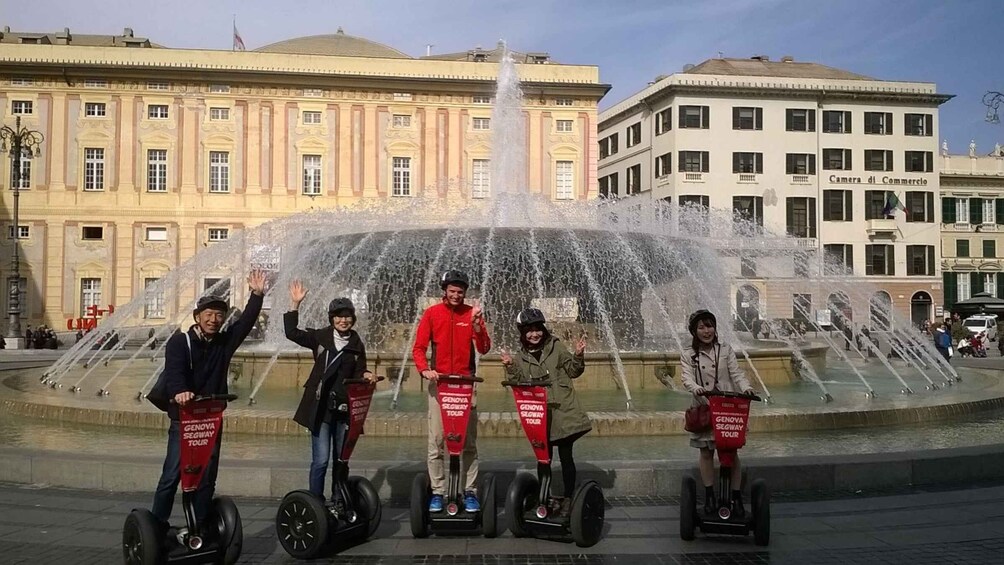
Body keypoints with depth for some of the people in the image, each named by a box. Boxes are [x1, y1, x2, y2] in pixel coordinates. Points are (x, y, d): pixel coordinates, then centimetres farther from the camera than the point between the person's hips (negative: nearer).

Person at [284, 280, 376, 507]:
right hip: (321, 407, -2)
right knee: (321, 460, -7)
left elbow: (358, 374, 12)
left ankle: (338, 503, 23)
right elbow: (292, 333, -5)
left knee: (341, 459, 11)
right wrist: (295, 304, -12)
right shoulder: (320, 338, 3)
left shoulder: (357, 345, 7)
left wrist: (366, 375, -10)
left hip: (345, 408, 2)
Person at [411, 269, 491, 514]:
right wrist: (425, 369, -15)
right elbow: (418, 347, 2)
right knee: (436, 441, 0)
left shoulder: (472, 313, 4)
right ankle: (437, 492, 8)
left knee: (469, 442, 3)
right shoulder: (432, 313, 3)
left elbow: (484, 349, -2)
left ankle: (470, 492, 9)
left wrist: (477, 325, -17)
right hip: (439, 382, 0)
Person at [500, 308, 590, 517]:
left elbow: (573, 371, 5)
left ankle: (568, 499, 10)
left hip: (563, 411, -2)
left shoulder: (556, 347, 3)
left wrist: (578, 356, -12)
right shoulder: (522, 357, 11)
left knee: (565, 456, 0)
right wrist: (510, 368, -6)